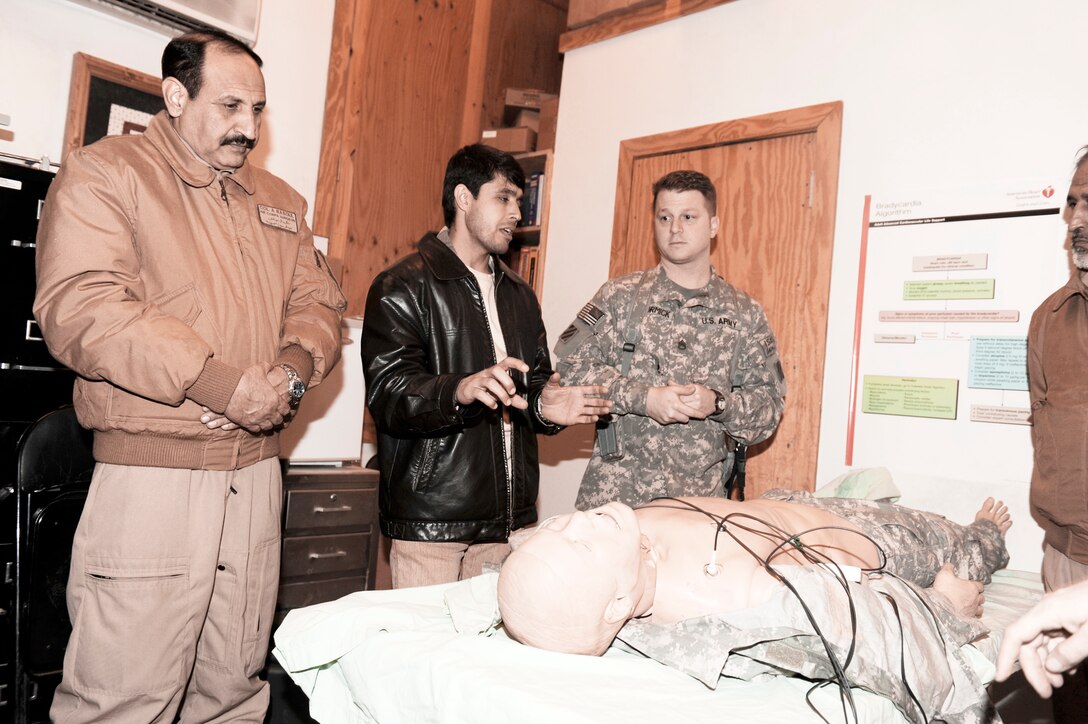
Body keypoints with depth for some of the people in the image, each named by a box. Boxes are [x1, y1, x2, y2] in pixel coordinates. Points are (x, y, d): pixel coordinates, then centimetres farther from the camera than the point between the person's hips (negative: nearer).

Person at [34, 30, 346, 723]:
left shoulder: (280, 200, 17)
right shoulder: (104, 173, -2)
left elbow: (318, 301, 16)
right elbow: (81, 308, -15)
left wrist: (293, 370, -7)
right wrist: (224, 385, -19)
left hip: (257, 472, 6)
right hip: (151, 476, -5)